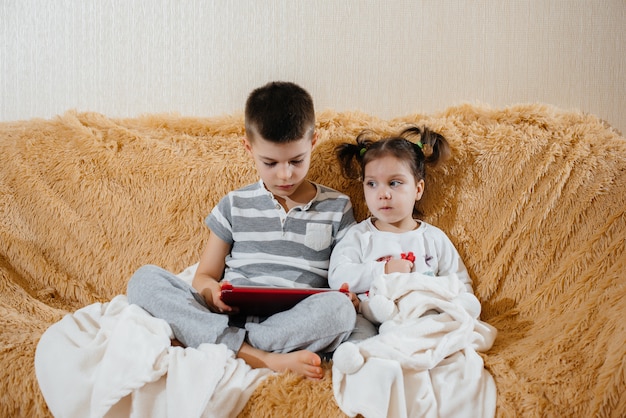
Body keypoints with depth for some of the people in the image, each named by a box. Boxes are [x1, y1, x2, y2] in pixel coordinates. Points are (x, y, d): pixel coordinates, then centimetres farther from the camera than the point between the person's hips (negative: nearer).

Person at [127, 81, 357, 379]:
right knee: (144, 279, -19)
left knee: (339, 309, -34)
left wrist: (345, 296, -14)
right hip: (228, 319, 2)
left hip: (296, 326, -2)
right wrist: (212, 291, -10)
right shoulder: (235, 206, 15)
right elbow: (204, 276, 15)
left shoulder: (337, 207, 12)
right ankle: (263, 358, -31)